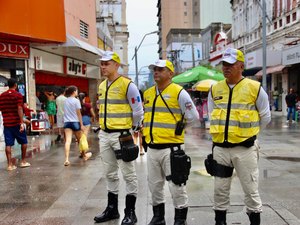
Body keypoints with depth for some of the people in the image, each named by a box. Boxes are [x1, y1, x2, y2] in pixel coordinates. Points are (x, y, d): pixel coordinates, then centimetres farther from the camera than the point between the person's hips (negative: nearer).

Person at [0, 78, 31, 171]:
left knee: (8, 144, 3)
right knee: (23, 142, 12)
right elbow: (19, 109, -16)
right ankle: (23, 161, 17)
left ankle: (10, 164, 2)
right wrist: (22, 122, -20)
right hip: (16, 123, -4)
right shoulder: (18, 95, -8)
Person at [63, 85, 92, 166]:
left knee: (68, 141, -7)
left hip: (66, 122, 4)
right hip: (75, 122, -4)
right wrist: (81, 124, -6)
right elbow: (79, 114, -8)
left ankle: (67, 159, -20)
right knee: (80, 139, 15)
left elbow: (65, 112, 11)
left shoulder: (65, 101, 8)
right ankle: (84, 155, 35)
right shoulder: (76, 101, -7)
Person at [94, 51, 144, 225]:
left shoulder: (127, 85, -11)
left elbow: (138, 111, -9)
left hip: (121, 135, -7)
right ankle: (112, 209, 28)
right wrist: (104, 127, 17)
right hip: (104, 135, 8)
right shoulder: (102, 86, 12)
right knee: (110, 173, 15)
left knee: (128, 174, 1)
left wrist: (130, 129, -1)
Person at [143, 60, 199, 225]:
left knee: (176, 186, 3)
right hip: (152, 148, 7)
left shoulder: (178, 92, -8)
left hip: (171, 147, -6)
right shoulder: (147, 93, 12)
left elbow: (193, 117, -9)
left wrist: (177, 127, 0)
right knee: (154, 185, 16)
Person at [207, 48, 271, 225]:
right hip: (220, 148, 4)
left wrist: (248, 133, 9)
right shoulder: (215, 89, 4)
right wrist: (221, 132, 12)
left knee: (251, 190, 7)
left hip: (245, 148, -3)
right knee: (220, 190, 13)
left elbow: (265, 117, 4)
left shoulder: (255, 88, -6)